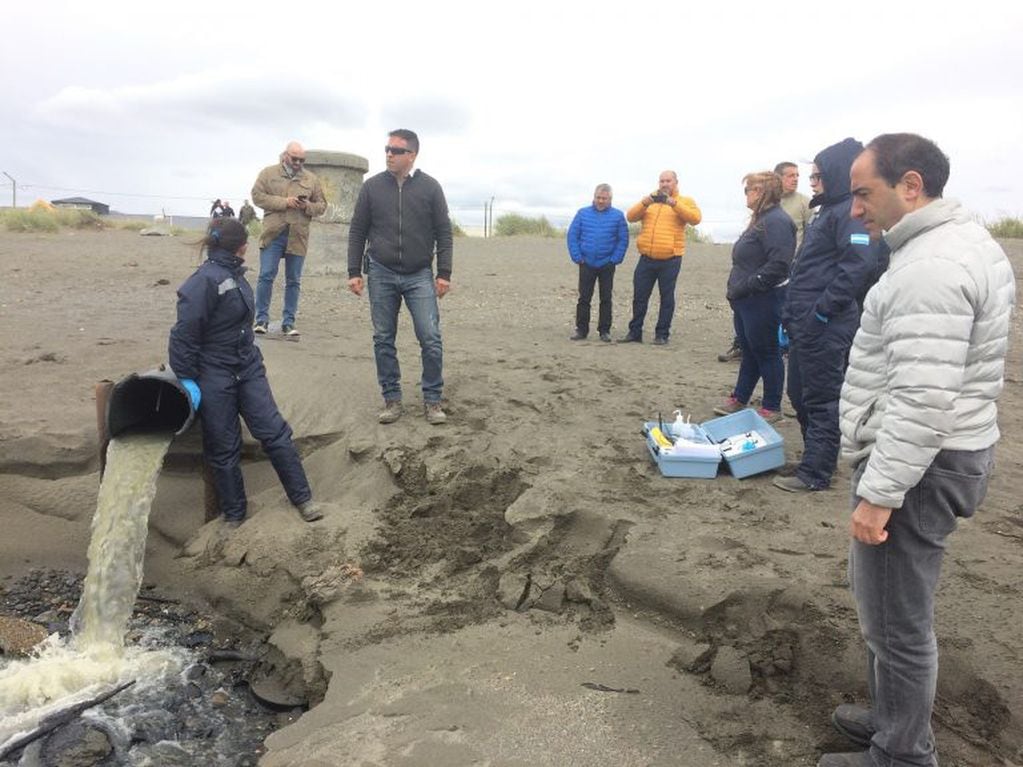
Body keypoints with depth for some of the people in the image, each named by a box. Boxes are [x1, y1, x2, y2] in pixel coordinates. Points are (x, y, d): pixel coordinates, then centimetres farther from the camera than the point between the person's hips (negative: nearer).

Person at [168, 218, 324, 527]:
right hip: (215, 378, -7)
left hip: (248, 369, 7)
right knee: (224, 449, 7)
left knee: (275, 431, 3)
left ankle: (302, 498, 13)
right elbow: (184, 333, -18)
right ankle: (234, 515, 23)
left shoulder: (233, 274, 6)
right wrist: (186, 379, -17)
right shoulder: (205, 280, -19)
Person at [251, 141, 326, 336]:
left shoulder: (311, 179, 13)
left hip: (298, 237, 2)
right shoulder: (268, 173, 7)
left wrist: (308, 206, -9)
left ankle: (288, 322, 13)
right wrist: (284, 202, -11)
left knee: (293, 281, 5)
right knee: (266, 277, -3)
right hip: (273, 234, -2)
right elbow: (257, 195, -2)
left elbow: (321, 205, 13)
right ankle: (262, 319, 6)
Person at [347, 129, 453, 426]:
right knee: (383, 340, 5)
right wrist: (354, 272, 1)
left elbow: (443, 232, 3)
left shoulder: (430, 187, 1)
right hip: (381, 274, 2)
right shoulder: (372, 187, 4)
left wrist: (444, 273, -4)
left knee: (431, 339, -6)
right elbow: (357, 231, 7)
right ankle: (392, 399, 17)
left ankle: (433, 399, 7)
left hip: (419, 275, -1)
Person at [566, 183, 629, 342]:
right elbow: (572, 235, 1)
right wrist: (577, 257, -6)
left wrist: (615, 259, -8)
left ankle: (604, 330, 14)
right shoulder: (583, 213, 1)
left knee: (606, 298, 6)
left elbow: (623, 240, -1)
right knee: (584, 298, 4)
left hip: (607, 265, -1)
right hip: (586, 264, 1)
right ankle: (581, 329, 12)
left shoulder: (618, 215, -1)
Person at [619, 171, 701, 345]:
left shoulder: (685, 201, 5)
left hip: (670, 260, -3)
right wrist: (644, 203, -17)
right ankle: (635, 332, 14)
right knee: (639, 297, 6)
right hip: (646, 259, 3)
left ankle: (662, 334, 10)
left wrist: (673, 203, -22)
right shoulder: (649, 200, 15)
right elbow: (631, 216, 1)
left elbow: (695, 218, -14)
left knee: (667, 298, 3)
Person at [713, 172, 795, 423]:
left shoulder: (776, 221, -17)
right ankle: (738, 400, 27)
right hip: (746, 302, 10)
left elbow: (778, 265, -26)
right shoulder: (762, 219, 15)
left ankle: (772, 408, 12)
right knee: (749, 352, 17)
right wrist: (736, 290, 12)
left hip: (762, 303, -10)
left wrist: (744, 287, -22)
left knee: (766, 354, 1)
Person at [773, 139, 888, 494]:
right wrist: (792, 314, 19)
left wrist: (821, 311, -22)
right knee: (800, 395, 17)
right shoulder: (831, 210, 18)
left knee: (822, 399, -1)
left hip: (826, 327, -10)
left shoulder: (852, 212, -13)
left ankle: (815, 474, 9)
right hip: (806, 324, 10)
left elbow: (859, 266, -25)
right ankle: (817, 457, 31)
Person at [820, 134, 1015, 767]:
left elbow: (923, 401, -27)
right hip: (953, 451, 11)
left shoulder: (931, 266, -21)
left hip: (916, 465, -11)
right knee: (884, 595, 23)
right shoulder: (968, 240, 13)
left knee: (896, 622, 3)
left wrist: (877, 494, -23)